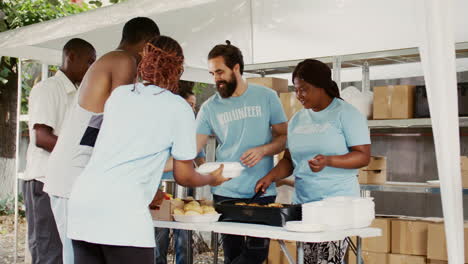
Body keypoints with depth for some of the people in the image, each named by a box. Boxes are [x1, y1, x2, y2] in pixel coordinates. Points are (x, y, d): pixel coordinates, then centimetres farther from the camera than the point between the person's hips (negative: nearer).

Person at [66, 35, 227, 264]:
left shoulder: (118, 94, 16)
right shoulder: (178, 109, 2)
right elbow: (184, 176, 8)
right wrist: (213, 179, 29)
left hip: (81, 201, 6)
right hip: (122, 211, -6)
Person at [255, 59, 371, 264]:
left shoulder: (346, 113, -4)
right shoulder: (297, 120, 13)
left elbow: (363, 156, -10)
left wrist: (328, 161, -24)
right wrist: (271, 176, -2)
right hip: (303, 203, 5)